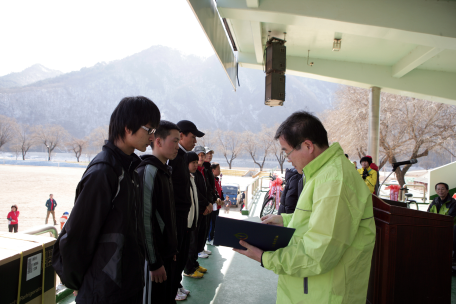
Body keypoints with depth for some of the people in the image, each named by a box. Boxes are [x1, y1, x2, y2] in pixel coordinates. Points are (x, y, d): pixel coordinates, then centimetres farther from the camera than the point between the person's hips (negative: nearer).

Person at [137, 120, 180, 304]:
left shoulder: (165, 171, 11)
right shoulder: (148, 172, -18)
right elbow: (145, 221, -22)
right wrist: (154, 262, -19)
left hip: (166, 254, 9)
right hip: (154, 257, -9)